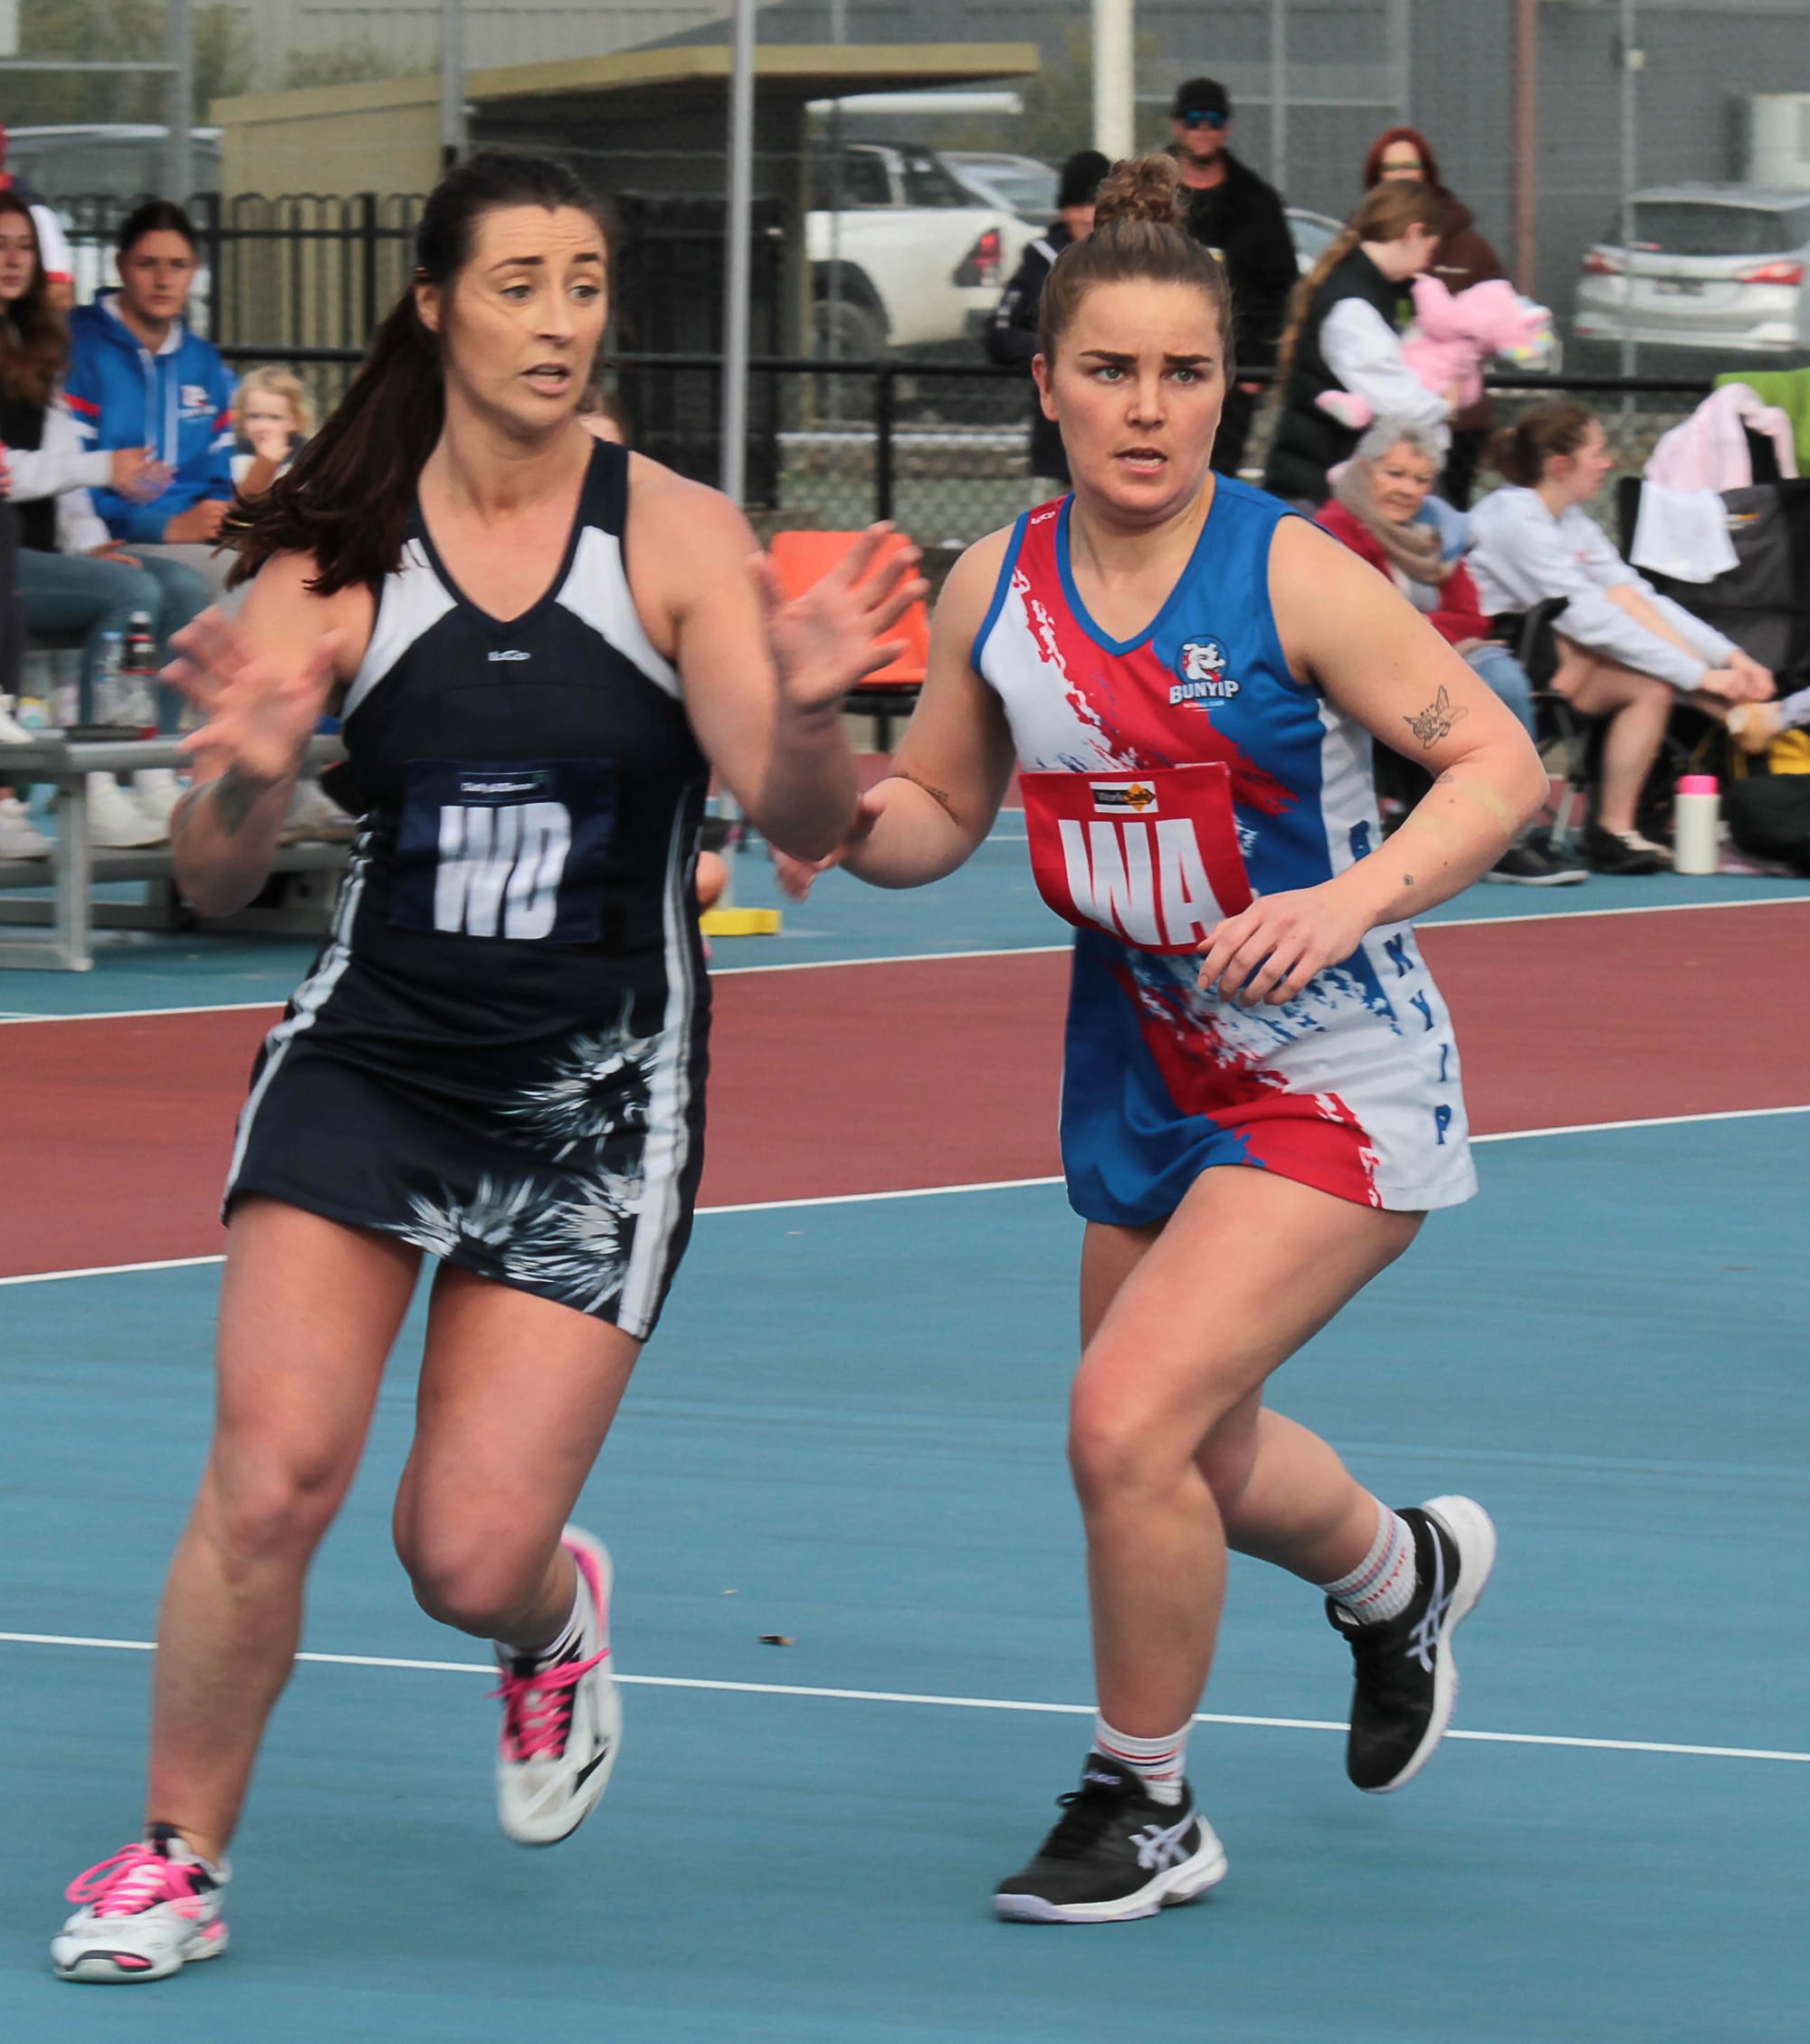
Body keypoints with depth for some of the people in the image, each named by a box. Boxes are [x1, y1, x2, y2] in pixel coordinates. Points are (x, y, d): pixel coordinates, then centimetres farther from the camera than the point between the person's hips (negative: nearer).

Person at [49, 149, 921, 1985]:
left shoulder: (676, 539, -6)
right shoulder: (333, 559, -3)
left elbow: (804, 825, -13)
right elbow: (213, 884, -6)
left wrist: (806, 707, -35)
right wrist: (245, 778, -29)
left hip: (598, 1097, -1)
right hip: (371, 1058, 1)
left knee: (472, 1557, -5)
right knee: (272, 1473, -16)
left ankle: (553, 1625, 34)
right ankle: (175, 1863, 3)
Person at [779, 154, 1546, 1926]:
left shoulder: (1289, 575, -20)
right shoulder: (994, 588, -4)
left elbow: (1499, 762, -18)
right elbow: (942, 808, 9)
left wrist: (1354, 900, -33)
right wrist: (857, 823, -14)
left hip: (1333, 1082, -6)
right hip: (1141, 1076, 7)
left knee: (1130, 1423, -19)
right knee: (1200, 1462, 20)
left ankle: (1145, 1810, 3)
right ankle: (1401, 1568, 55)